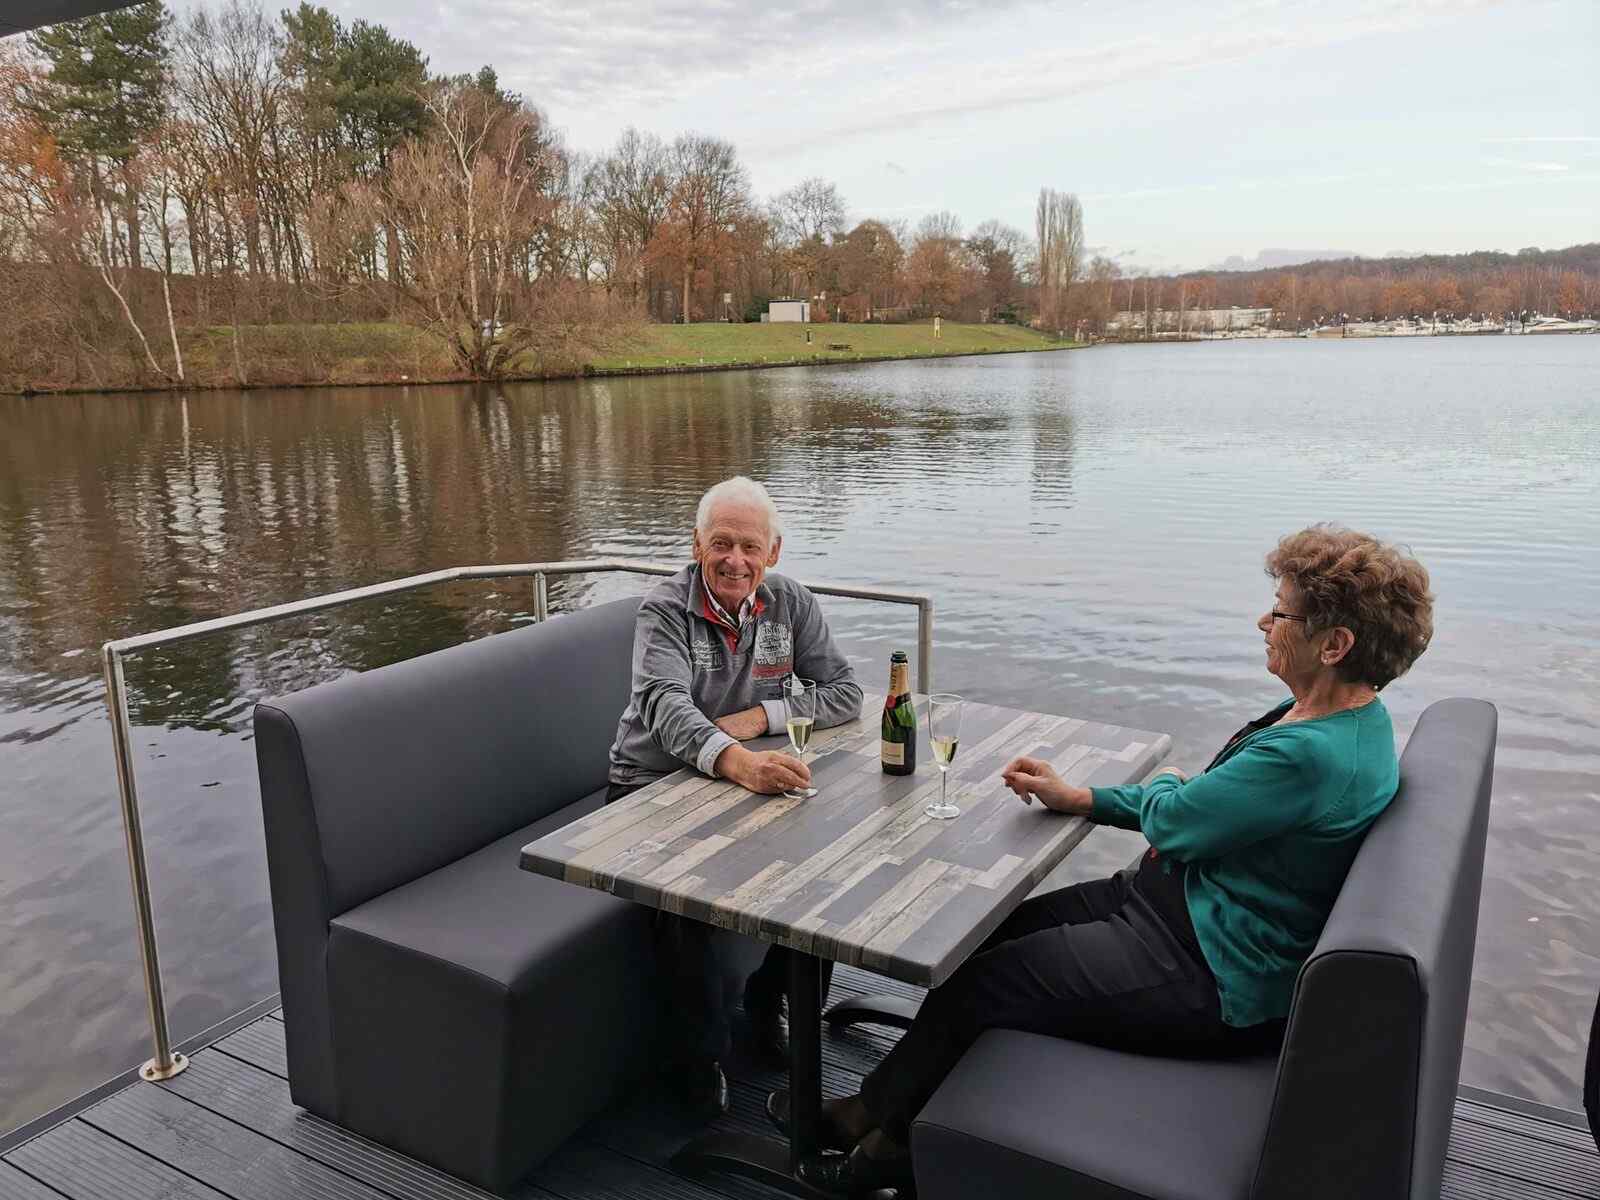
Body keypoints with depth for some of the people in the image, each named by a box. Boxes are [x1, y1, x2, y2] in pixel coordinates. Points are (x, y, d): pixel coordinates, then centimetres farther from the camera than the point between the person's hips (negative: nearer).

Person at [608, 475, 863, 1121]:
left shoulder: (791, 604, -1)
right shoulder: (666, 608, -15)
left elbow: (844, 692, -2)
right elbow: (665, 704, -33)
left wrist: (759, 716, -18)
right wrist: (735, 760, -53)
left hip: (748, 778, 4)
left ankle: (769, 1002, 7)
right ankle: (701, 1058, -9)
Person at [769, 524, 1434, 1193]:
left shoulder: (1313, 756, -30)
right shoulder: (1327, 715, 4)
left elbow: (1170, 821, -22)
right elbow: (1220, 802, 11)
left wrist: (1165, 785, 4)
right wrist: (1078, 798, 6)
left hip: (1206, 980, -10)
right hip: (1177, 900, 10)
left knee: (975, 985, -3)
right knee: (994, 935, 9)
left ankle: (868, 1119, 25)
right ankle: (891, 1138, 20)